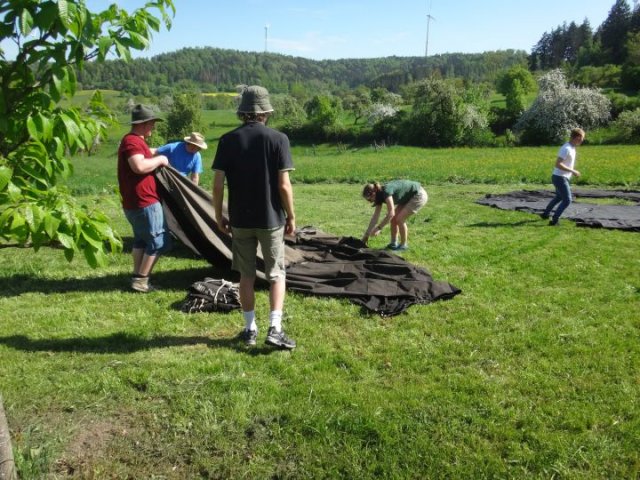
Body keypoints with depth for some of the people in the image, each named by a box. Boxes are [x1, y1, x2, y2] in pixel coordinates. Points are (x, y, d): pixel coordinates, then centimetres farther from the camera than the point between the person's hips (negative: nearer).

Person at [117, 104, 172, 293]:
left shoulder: (135, 141, 17)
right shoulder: (132, 141, -16)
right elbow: (139, 166, -31)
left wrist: (156, 160, 16)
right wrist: (159, 160, -17)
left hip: (135, 203, 11)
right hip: (145, 203, -11)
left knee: (141, 240, 17)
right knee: (158, 242, -3)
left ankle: (137, 278, 21)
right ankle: (141, 280, 2)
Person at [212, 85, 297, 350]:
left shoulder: (228, 140, -2)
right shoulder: (278, 139, -8)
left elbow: (218, 183, -4)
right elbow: (284, 184, -11)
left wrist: (219, 216, 8)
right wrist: (291, 216, 0)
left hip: (240, 219, 2)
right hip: (271, 219, -2)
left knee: (246, 275, 14)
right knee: (276, 274, 10)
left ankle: (250, 329, 21)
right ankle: (275, 328, 1)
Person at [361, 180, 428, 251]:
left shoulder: (386, 191, -28)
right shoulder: (380, 195, -2)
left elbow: (391, 213, -32)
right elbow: (375, 216, 2)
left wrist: (378, 228, -28)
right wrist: (366, 234, 2)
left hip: (419, 195, -9)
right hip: (409, 197, 9)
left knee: (399, 219, -14)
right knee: (393, 219, 2)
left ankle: (404, 245, 1)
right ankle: (393, 243, 13)